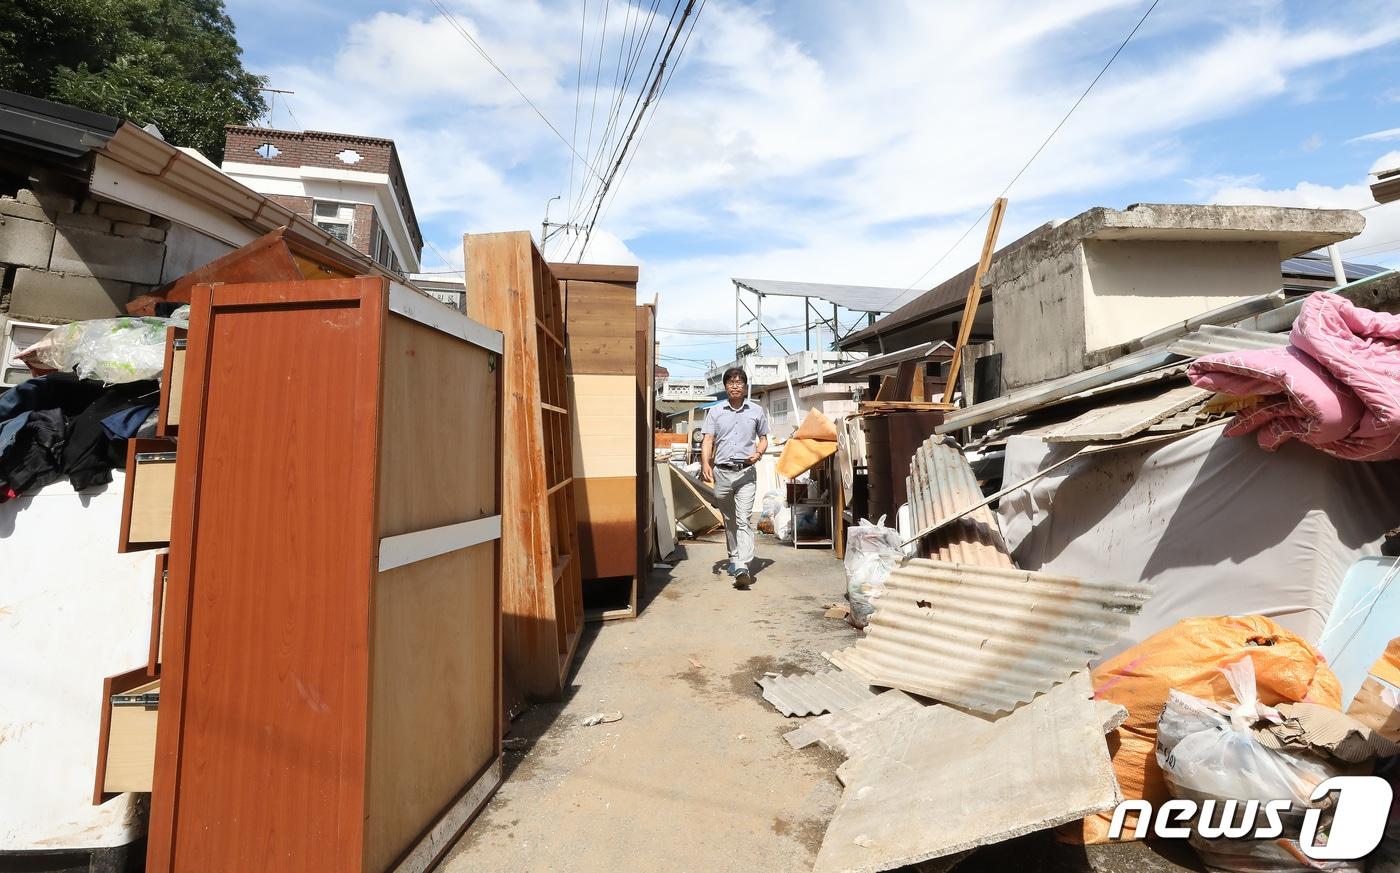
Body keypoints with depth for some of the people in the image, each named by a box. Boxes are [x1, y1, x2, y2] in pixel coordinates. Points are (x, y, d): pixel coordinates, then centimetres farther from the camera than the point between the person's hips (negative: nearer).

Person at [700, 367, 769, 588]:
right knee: (729, 520, 13)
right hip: (721, 472, 2)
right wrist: (705, 464, -15)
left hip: (746, 472, -2)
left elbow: (763, 438, 15)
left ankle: (742, 568, -17)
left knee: (744, 519, -12)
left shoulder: (756, 411, 7)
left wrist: (759, 452, -7)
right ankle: (733, 558, 29)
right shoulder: (715, 412, 7)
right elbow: (707, 440, 1)